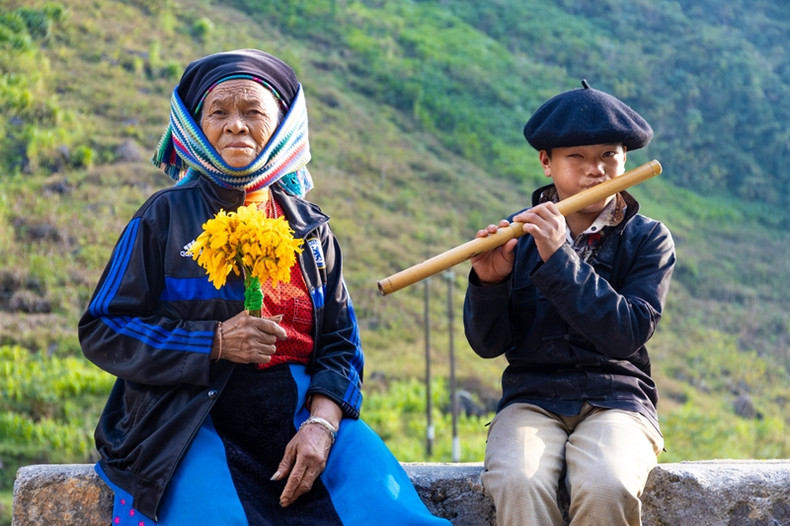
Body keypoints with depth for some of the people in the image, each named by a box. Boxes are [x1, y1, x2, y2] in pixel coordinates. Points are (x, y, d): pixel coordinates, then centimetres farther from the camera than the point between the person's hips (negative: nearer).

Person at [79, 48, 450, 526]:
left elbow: (340, 343, 10)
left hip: (301, 411, 3)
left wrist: (321, 424, -11)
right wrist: (215, 342, -12)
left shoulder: (311, 229, 14)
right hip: (193, 422, -3)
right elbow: (102, 330, 0)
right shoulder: (166, 217, 5)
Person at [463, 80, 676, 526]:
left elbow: (627, 335, -12)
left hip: (617, 400, -1)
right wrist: (489, 284, -16)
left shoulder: (648, 239, 4)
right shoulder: (518, 234, 7)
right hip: (533, 399, 1)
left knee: (607, 487, -34)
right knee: (517, 483, -33)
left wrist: (559, 259, -18)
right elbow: (488, 345, 5)